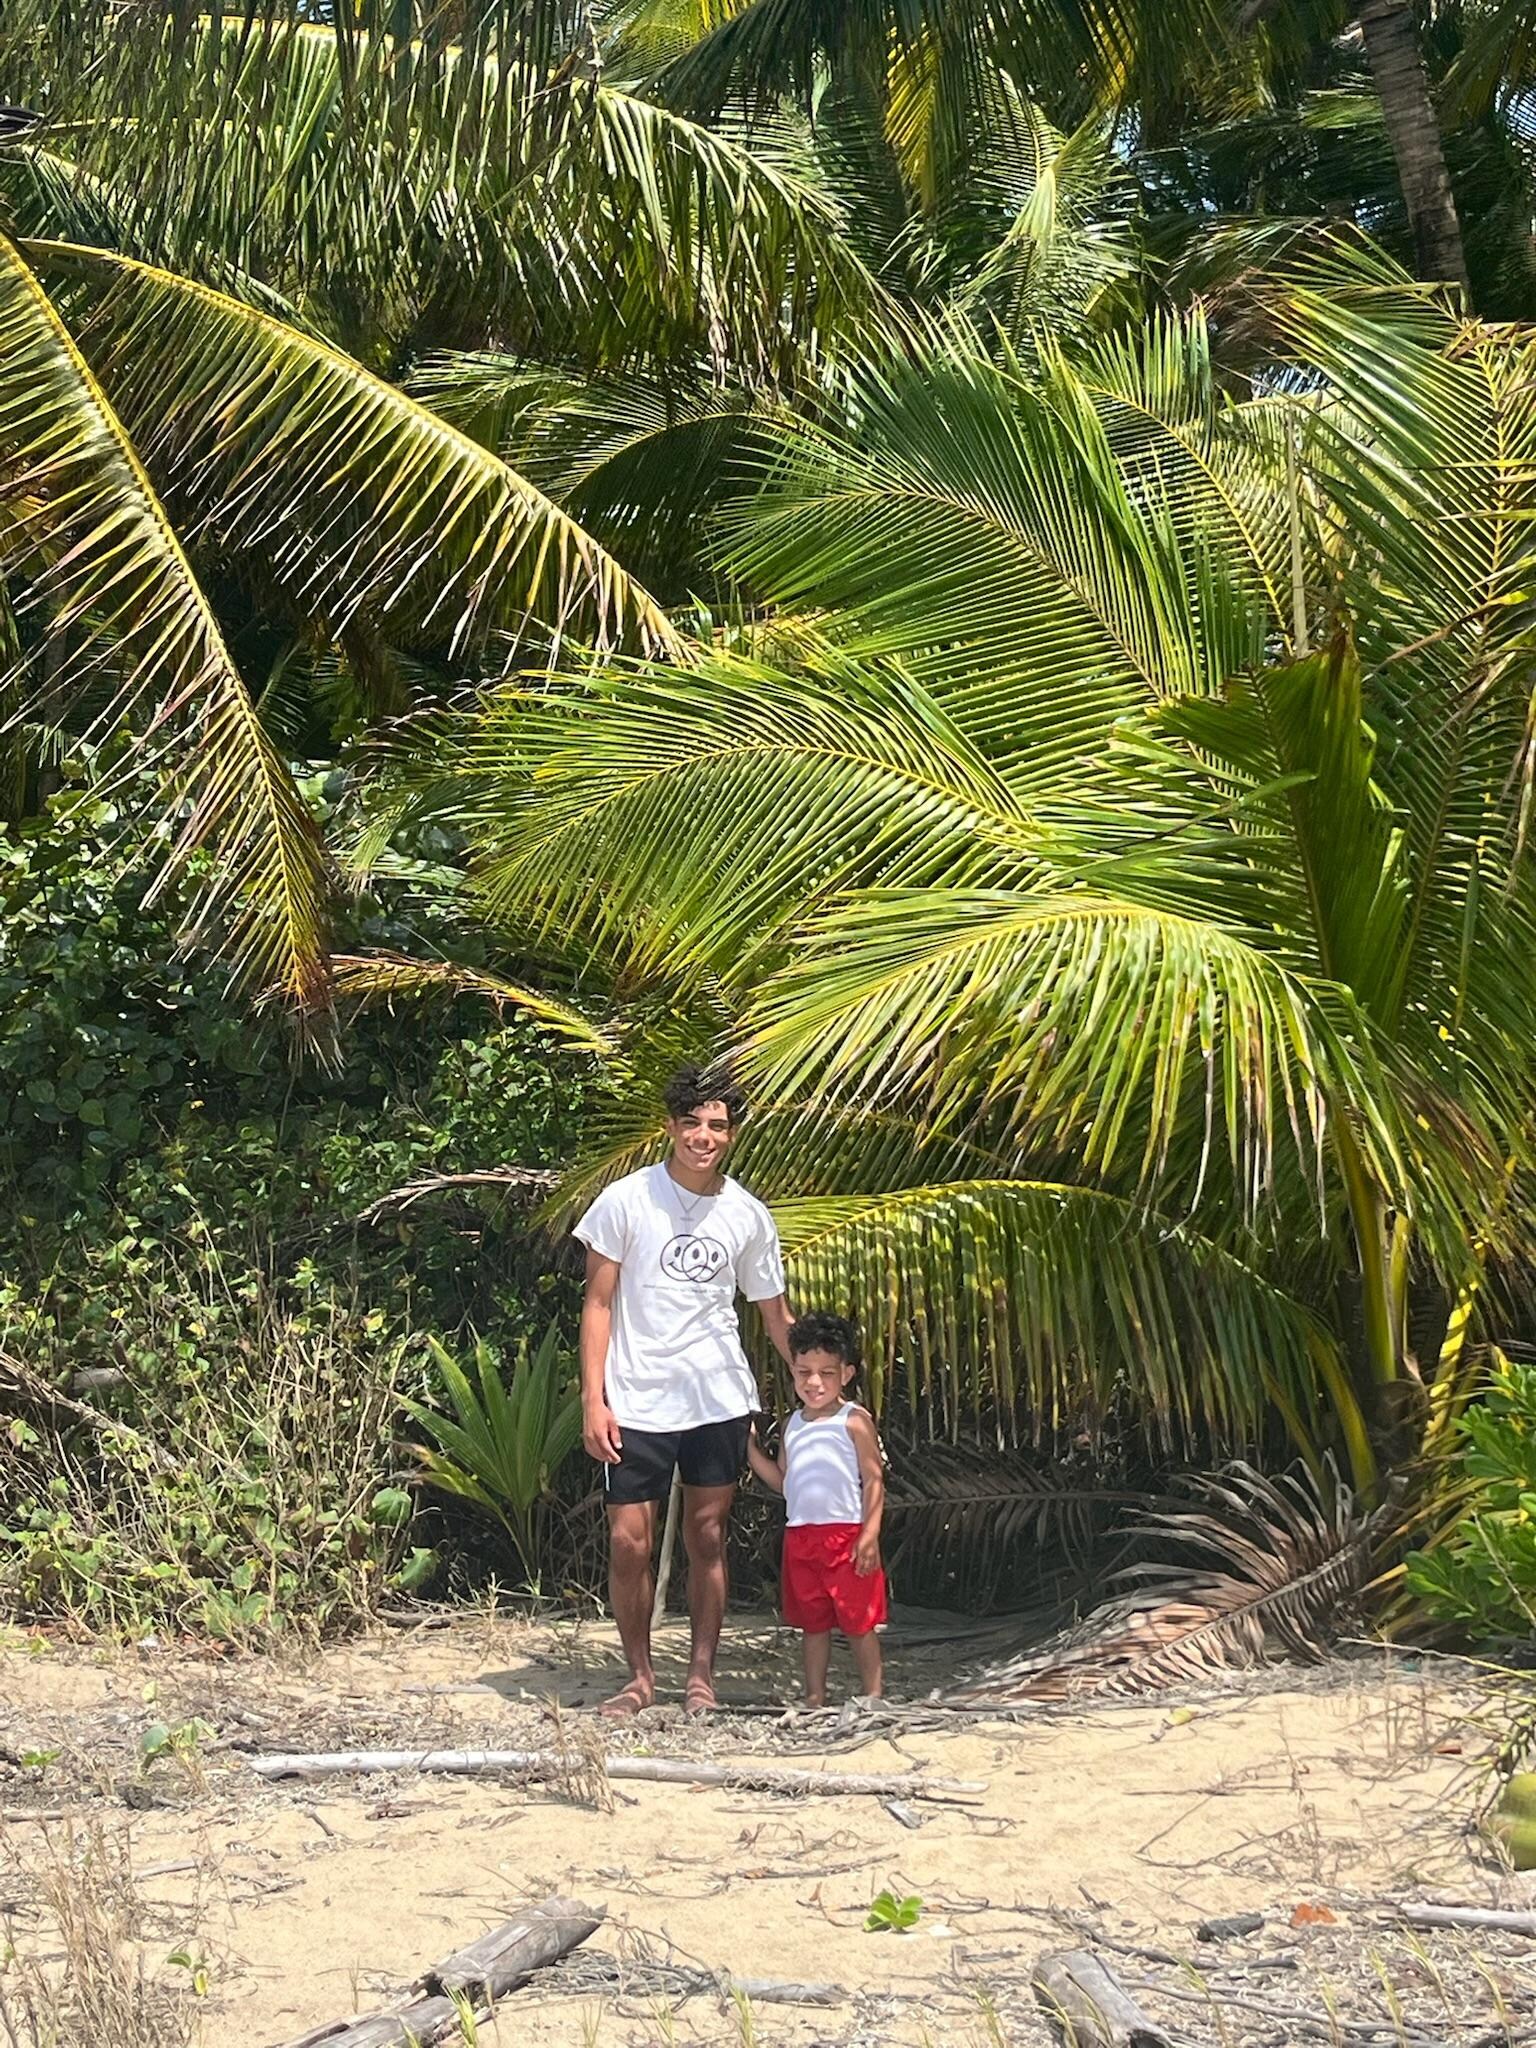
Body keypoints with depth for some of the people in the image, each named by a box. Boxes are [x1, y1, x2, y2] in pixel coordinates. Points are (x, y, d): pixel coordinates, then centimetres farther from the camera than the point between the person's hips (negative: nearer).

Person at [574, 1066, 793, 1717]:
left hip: (720, 1400, 2)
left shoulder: (748, 1216, 4)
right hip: (638, 1402, -2)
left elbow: (774, 1314, 14)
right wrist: (593, 1401, -9)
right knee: (629, 1543, -3)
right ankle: (640, 1675, 13)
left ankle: (701, 1675, 17)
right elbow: (597, 1303, -2)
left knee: (707, 1540, 6)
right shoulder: (627, 1200, -4)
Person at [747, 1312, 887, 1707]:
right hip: (800, 1535, 6)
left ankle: (872, 1694, 8)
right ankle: (815, 1697, 18)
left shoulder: (854, 1421, -5)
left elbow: (874, 1479, -7)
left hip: (845, 1534, -6)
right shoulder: (794, 1425, 14)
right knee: (811, 1620, 11)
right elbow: (781, 1480, 17)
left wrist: (870, 1534, -15)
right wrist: (751, 1447, 7)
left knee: (857, 1619, 0)